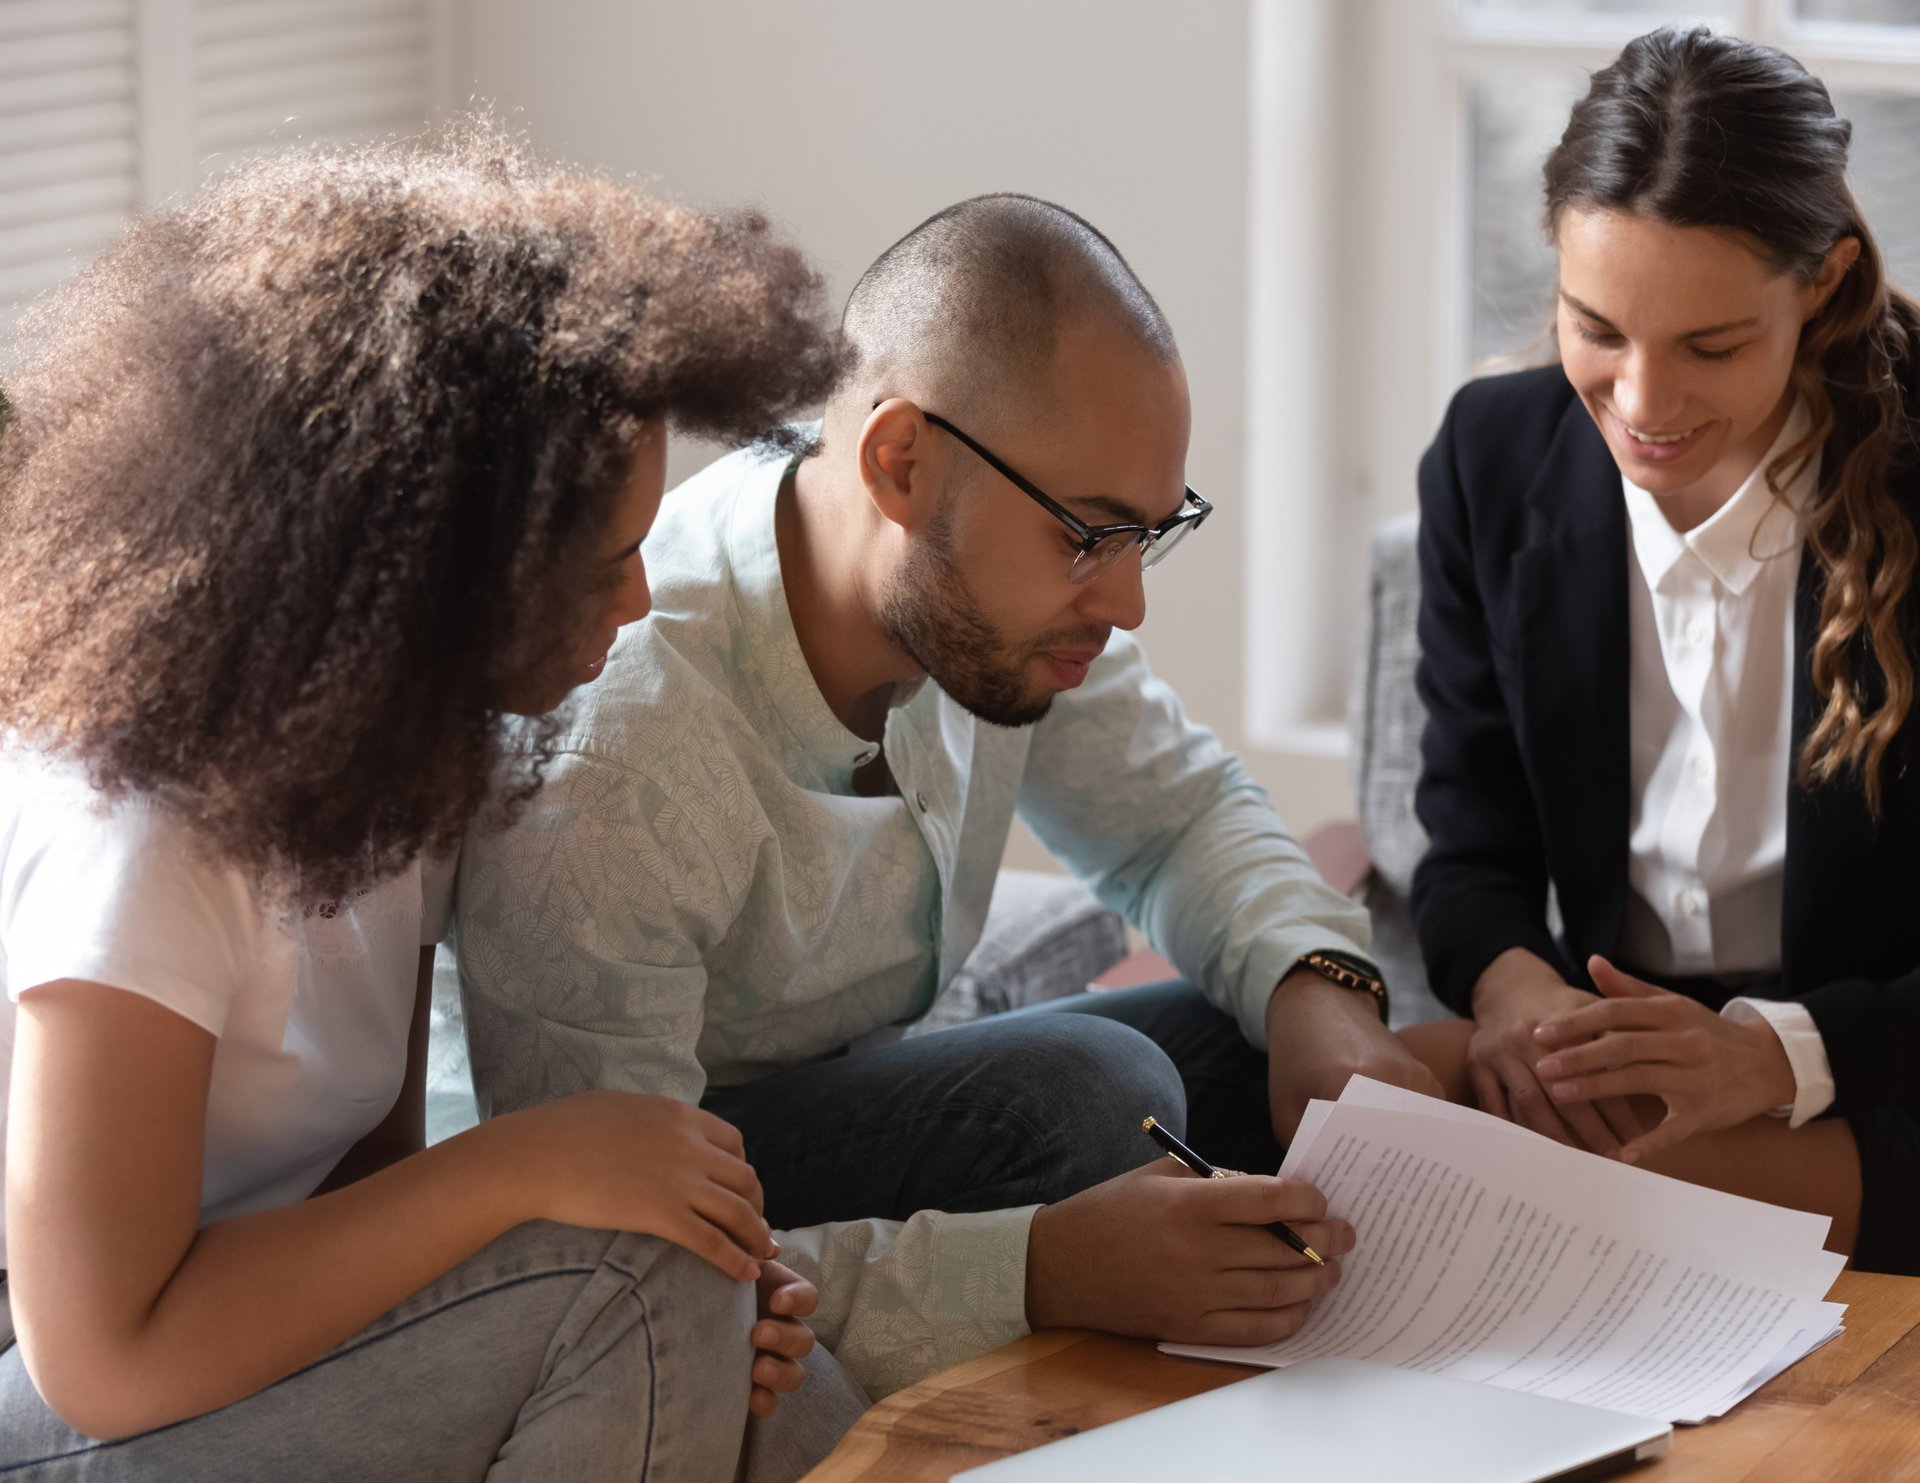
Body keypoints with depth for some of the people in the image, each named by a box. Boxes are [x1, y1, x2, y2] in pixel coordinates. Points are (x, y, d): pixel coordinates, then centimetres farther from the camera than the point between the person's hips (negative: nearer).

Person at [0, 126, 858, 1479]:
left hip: (230, 1348, 8)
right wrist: (526, 1165, -26)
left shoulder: (399, 761, 3)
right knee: (632, 1275, -23)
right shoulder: (140, 825, -24)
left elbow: (365, 1185, 4)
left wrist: (688, 1327, -13)